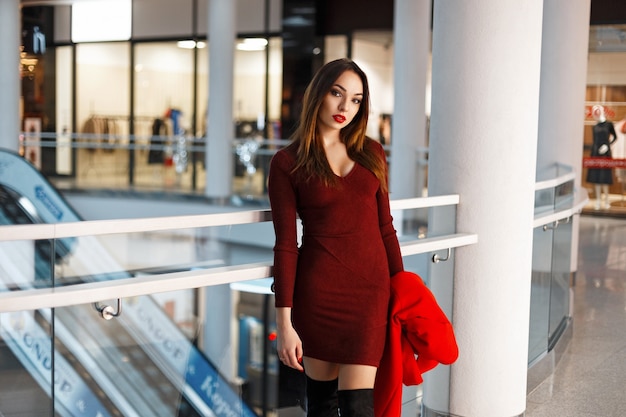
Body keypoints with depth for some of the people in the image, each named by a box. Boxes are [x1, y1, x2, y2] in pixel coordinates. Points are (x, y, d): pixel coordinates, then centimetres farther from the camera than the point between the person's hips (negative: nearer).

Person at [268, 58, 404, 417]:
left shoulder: (372, 153, 8)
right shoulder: (288, 163, -1)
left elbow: (385, 226, 12)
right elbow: (286, 245, -4)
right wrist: (285, 323, -7)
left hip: (370, 288, 2)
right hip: (317, 290, -1)